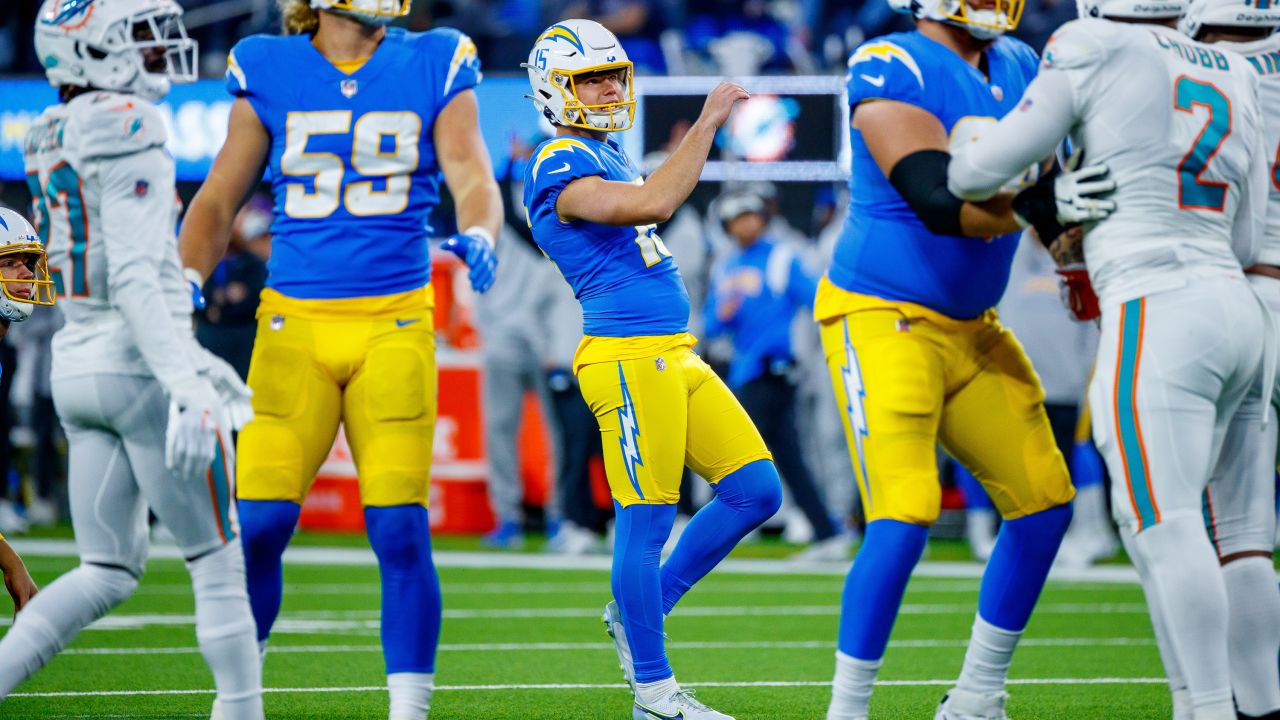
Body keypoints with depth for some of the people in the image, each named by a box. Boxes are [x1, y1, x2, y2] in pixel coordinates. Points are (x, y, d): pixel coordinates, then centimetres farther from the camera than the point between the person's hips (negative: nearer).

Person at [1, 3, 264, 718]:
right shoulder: (128, 131, -15)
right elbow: (134, 279, -22)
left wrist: (195, 359, 27)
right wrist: (187, 384, -26)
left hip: (78, 363, 8)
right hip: (140, 364, -8)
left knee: (108, 571, 12)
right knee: (220, 562, 3)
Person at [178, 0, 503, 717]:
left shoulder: (435, 67, 6)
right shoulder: (268, 72, 8)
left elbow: (472, 180, -3)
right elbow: (220, 200, 13)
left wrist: (479, 236, -25)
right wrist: (185, 281, -3)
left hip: (394, 323, -1)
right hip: (295, 320, 1)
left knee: (400, 528, -7)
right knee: (258, 524, -5)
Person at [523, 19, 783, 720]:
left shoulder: (606, 156, 20)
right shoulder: (561, 169, -12)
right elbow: (653, 204, -27)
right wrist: (706, 125, -20)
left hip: (674, 356, 10)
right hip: (629, 356, -10)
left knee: (755, 490, 8)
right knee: (646, 520, -5)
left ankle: (638, 610, 18)